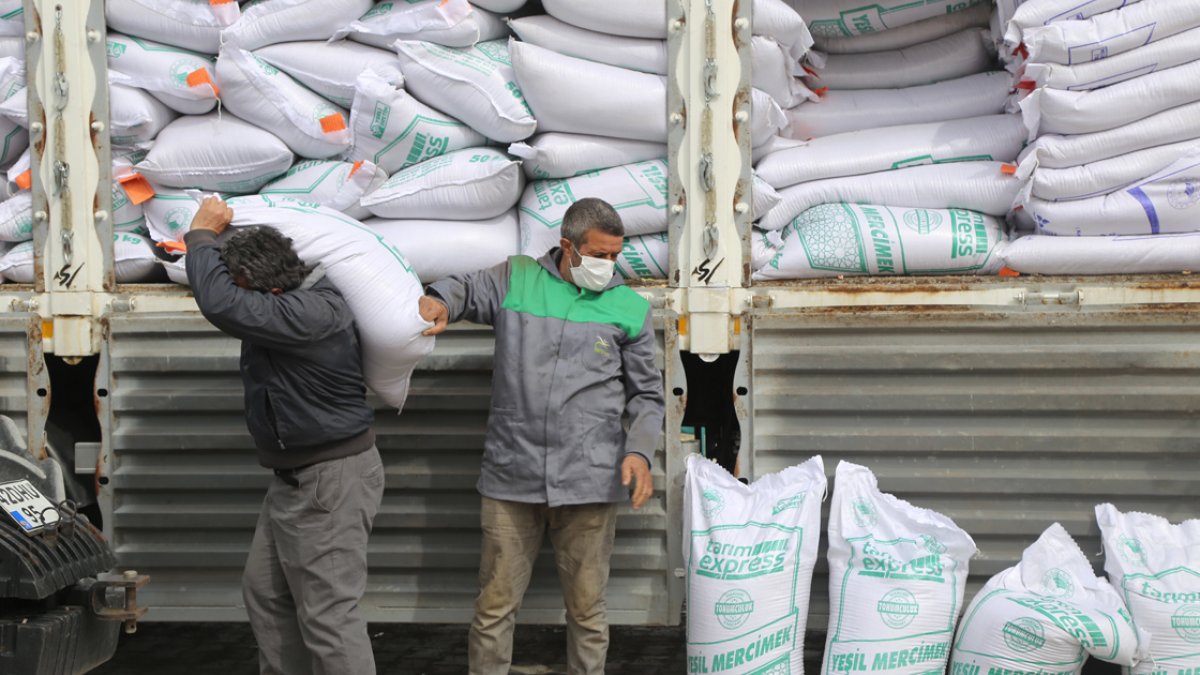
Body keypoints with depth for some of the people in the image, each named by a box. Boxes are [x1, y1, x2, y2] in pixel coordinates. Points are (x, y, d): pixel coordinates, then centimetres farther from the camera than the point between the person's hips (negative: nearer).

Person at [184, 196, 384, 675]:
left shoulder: (313, 313, -28)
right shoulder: (289, 301, 3)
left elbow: (220, 304, -35)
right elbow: (227, 298, 25)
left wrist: (202, 233, -20)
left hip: (331, 479, -11)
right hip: (296, 476, 11)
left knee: (328, 613, -8)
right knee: (265, 591, 19)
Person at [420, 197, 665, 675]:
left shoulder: (629, 309, 7)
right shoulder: (515, 279, 7)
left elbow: (647, 395, 11)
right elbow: (464, 290, 19)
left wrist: (640, 450, -6)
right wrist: (437, 300, -7)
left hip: (589, 483, 0)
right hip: (511, 477, 0)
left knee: (586, 609, 8)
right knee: (494, 606, 5)